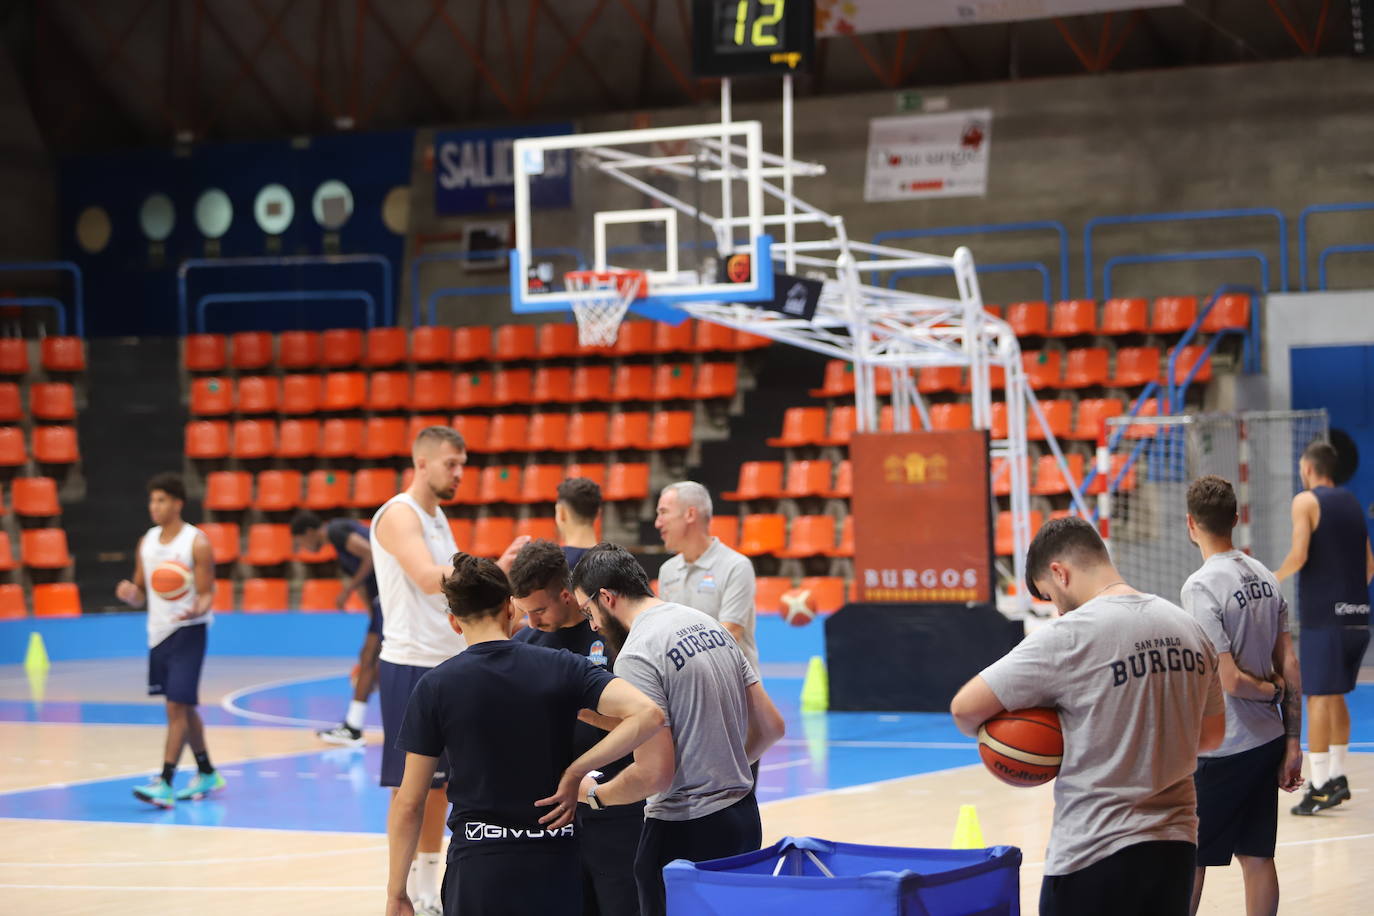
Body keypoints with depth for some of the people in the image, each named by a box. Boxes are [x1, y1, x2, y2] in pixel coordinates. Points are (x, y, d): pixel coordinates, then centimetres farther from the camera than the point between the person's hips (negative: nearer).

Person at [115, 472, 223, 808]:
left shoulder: (196, 543, -11)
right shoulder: (146, 542, 7)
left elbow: (206, 594, -12)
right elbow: (141, 594, 12)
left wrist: (196, 610, -35)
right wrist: (130, 593, -12)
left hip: (187, 631, -7)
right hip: (158, 632, 7)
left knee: (177, 707, -13)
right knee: (184, 707, 16)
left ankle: (165, 783, -16)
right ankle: (207, 774, 29)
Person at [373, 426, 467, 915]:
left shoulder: (437, 517, 15)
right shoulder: (398, 514, -13)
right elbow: (430, 579, -27)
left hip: (448, 664, 9)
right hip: (411, 665, -9)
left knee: (440, 782, 11)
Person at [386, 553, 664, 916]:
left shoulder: (434, 687, -3)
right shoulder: (561, 667, -1)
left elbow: (409, 804, -2)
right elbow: (647, 714, -15)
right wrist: (574, 773, -8)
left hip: (479, 867, -2)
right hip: (555, 867, 2)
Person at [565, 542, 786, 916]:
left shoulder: (636, 656, -16)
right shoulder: (708, 624, 10)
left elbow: (654, 774, -21)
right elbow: (770, 726, 12)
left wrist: (593, 794, -4)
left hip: (685, 832, -8)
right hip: (743, 817, 8)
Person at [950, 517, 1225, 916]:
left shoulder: (1067, 637, -13)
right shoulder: (1189, 629, 8)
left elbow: (965, 708, -12)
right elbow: (1211, 733, 19)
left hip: (1093, 855, -6)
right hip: (1177, 847, 7)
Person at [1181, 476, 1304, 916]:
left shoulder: (1201, 587, -17)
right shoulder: (1265, 577, 5)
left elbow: (1229, 680, -20)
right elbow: (1290, 666, 7)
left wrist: (1271, 690, 0)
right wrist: (1292, 742, 10)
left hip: (1221, 749, -7)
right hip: (1268, 742, 7)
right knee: (1257, 858, 11)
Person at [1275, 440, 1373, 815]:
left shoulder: (1306, 502, -4)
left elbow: (1299, 555, -17)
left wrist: (1275, 579, 0)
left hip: (1323, 617, -7)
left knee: (1319, 698, -7)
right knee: (1335, 697, 17)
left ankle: (1319, 787, -10)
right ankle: (1337, 777, 21)